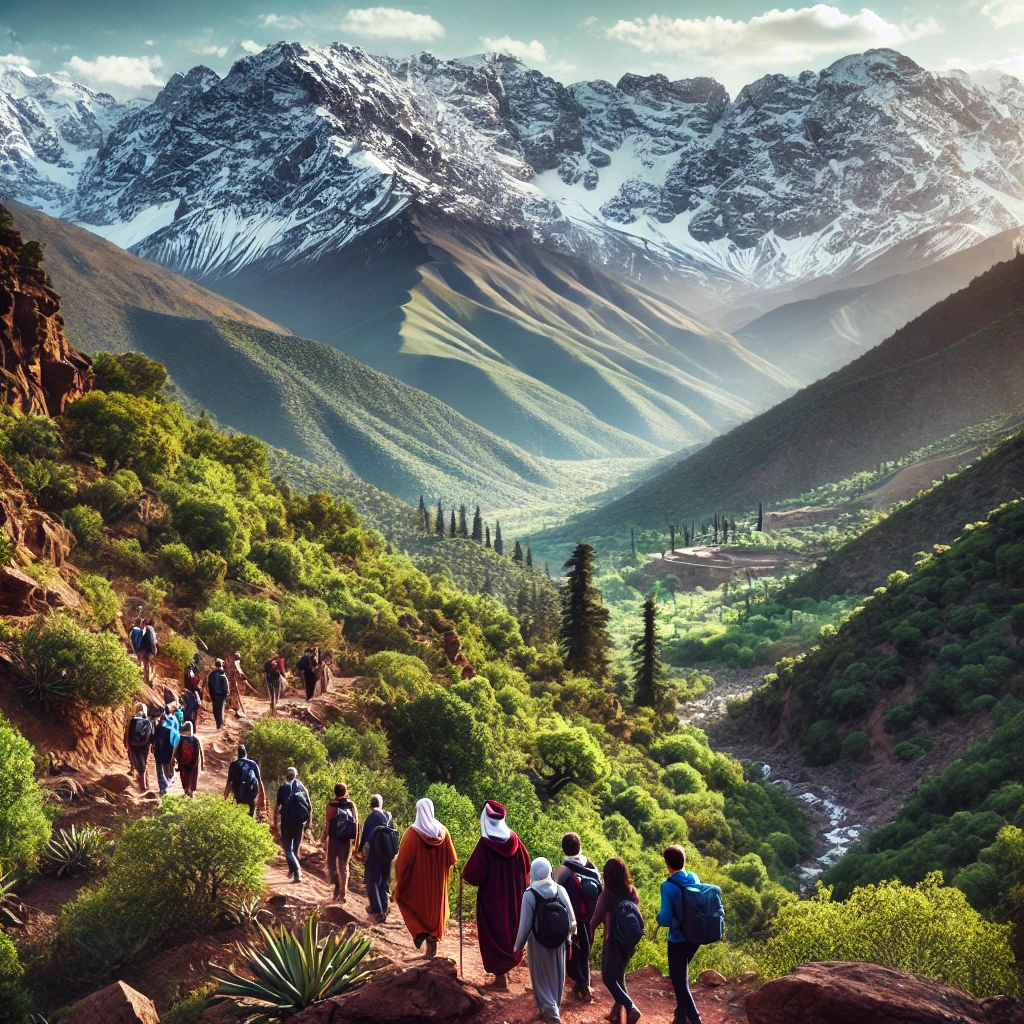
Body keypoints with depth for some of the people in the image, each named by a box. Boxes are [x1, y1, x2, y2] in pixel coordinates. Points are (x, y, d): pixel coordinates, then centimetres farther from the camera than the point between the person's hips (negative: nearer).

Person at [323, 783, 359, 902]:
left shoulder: (331, 806, -9)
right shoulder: (352, 805, 0)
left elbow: (327, 824, -12)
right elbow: (356, 824, 1)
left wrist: (324, 838, -2)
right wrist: (356, 840, 10)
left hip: (334, 838, -3)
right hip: (347, 839, 3)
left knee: (331, 863, 10)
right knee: (344, 865, 11)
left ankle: (337, 885, -13)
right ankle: (343, 894, 10)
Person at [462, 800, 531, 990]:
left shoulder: (485, 844, -21)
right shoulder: (513, 839, -5)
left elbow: (474, 875, -20)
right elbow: (526, 864, 9)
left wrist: (465, 875, 2)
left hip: (492, 897, -5)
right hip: (513, 896, 5)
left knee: (494, 933, 5)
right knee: (510, 929, 23)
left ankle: (500, 976, 7)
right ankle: (510, 959, 38)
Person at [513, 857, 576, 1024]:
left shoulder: (530, 894, -18)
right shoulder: (560, 890, -7)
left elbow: (525, 924, -15)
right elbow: (571, 919, -1)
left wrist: (518, 945, -2)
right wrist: (567, 937, 15)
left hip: (539, 943, -4)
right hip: (559, 942, 4)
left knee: (542, 978, 11)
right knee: (556, 977, 20)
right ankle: (554, 1009, 34)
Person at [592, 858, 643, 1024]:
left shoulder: (607, 895, -21)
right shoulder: (633, 892, -5)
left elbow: (595, 920, -11)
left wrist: (593, 927, 10)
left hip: (613, 940, -6)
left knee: (608, 977, 8)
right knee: (619, 975, 22)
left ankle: (631, 1008, -7)